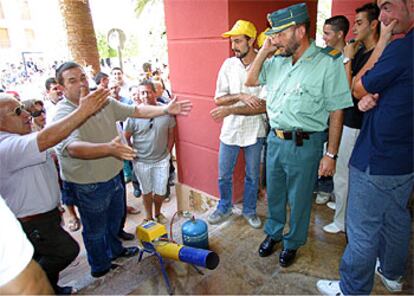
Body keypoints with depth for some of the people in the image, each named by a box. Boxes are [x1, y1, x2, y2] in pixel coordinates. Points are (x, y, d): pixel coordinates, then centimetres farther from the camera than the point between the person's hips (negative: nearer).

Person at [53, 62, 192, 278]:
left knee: (115, 219, 28)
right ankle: (100, 267, 41)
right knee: (95, 229, 16)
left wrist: (166, 109, -8)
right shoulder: (63, 114, -25)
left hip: (113, 177, 7)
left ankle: (115, 250, 55)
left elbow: (136, 111, 2)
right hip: (88, 186, -7)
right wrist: (109, 148, -60)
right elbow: (74, 147, -42)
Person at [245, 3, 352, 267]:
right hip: (275, 140, 5)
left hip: (304, 145, -5)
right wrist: (264, 50, 0)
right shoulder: (277, 62, 4)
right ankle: (273, 233, 44)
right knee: (274, 194, 20)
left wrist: (331, 155, -12)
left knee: (299, 200, 13)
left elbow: (336, 112, -11)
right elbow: (251, 81, 12)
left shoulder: (328, 62, -12)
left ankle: (293, 243, 37)